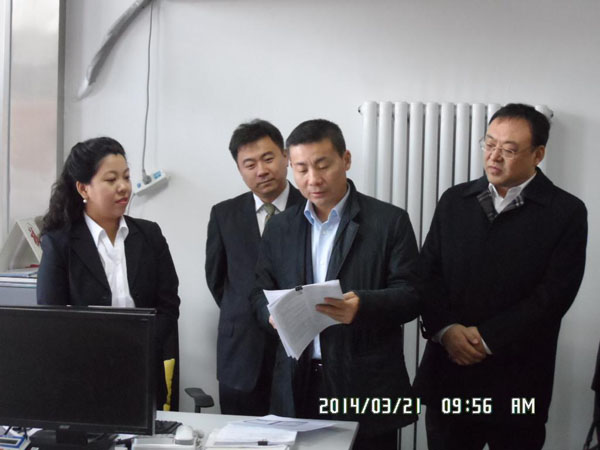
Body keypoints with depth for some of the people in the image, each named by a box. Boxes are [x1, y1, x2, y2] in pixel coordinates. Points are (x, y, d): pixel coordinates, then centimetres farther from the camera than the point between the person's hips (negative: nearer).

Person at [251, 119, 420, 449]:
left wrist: (363, 305, -25)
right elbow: (261, 293, 13)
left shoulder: (390, 221, -1)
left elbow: (412, 295, -6)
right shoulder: (280, 227, 12)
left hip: (366, 386, -3)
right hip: (297, 387, 3)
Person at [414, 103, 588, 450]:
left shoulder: (566, 212, -3)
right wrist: (445, 329, -12)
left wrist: (487, 339, -15)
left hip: (517, 381, -3)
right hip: (449, 372, 3)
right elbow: (427, 272, 5)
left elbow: (554, 294, -11)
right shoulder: (455, 200, 8)